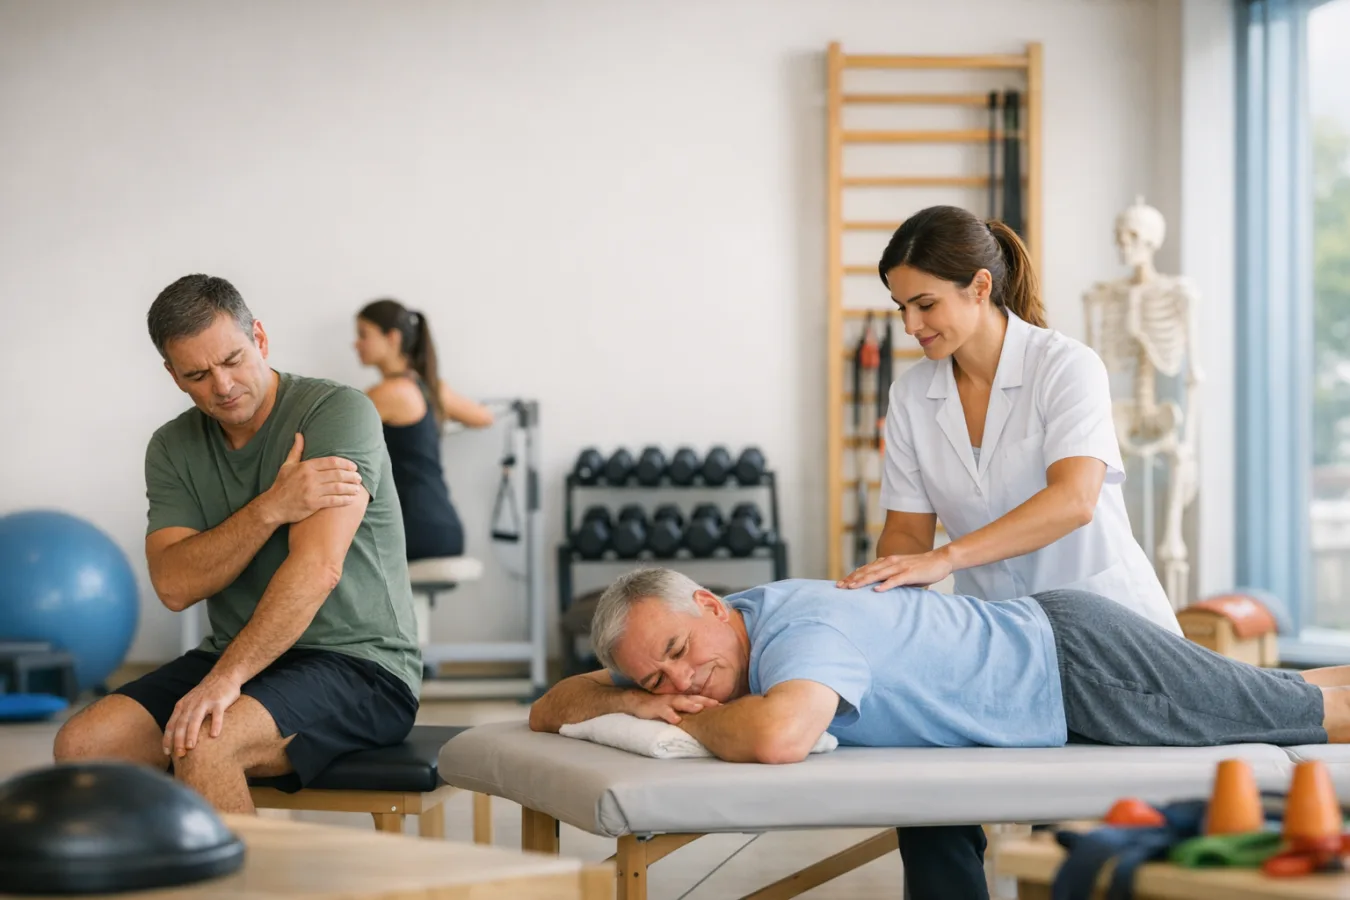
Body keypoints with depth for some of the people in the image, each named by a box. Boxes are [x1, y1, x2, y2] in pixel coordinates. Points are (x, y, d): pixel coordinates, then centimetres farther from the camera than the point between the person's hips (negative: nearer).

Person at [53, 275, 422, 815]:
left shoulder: (338, 412, -12)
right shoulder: (173, 449, 7)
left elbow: (317, 568, -24)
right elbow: (174, 584, -8)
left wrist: (227, 678, -32)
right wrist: (271, 508, -22)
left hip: (360, 667, -6)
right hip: (241, 660, 6)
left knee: (202, 746, -33)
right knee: (80, 747, -14)